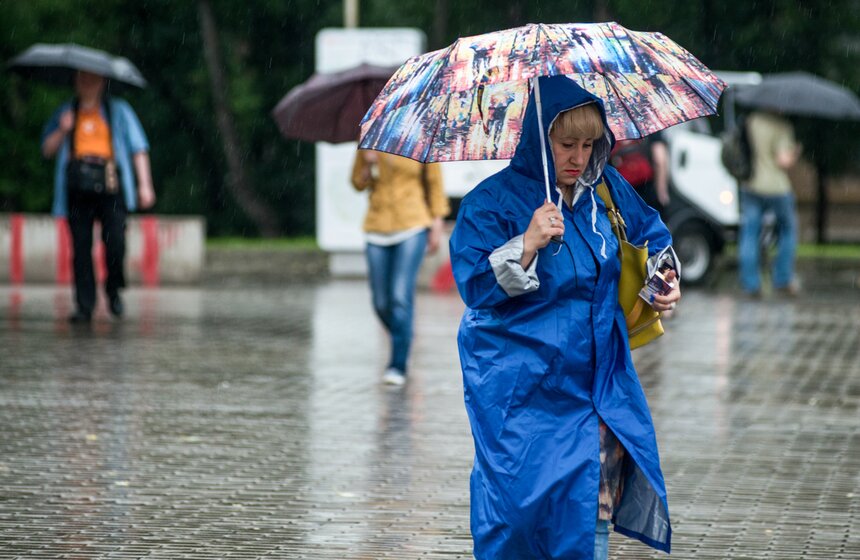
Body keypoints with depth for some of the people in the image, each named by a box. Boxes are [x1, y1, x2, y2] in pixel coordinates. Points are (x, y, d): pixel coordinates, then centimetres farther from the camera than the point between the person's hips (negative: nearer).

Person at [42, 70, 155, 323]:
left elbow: (138, 148, 11)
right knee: (80, 247, -4)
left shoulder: (118, 110, 14)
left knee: (115, 241, -17)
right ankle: (84, 307, 1)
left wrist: (144, 184, 2)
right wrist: (62, 130, -3)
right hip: (77, 187, 2)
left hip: (111, 187, -2)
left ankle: (114, 290, 8)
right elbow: (47, 148, 16)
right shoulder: (65, 112, 19)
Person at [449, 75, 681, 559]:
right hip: (523, 390, -5)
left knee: (596, 507, 3)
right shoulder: (491, 202, -12)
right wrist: (527, 245, -33)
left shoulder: (606, 189, 5)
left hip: (596, 380, 5)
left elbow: (651, 234, 23)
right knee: (525, 504, -7)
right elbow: (475, 286, -20)